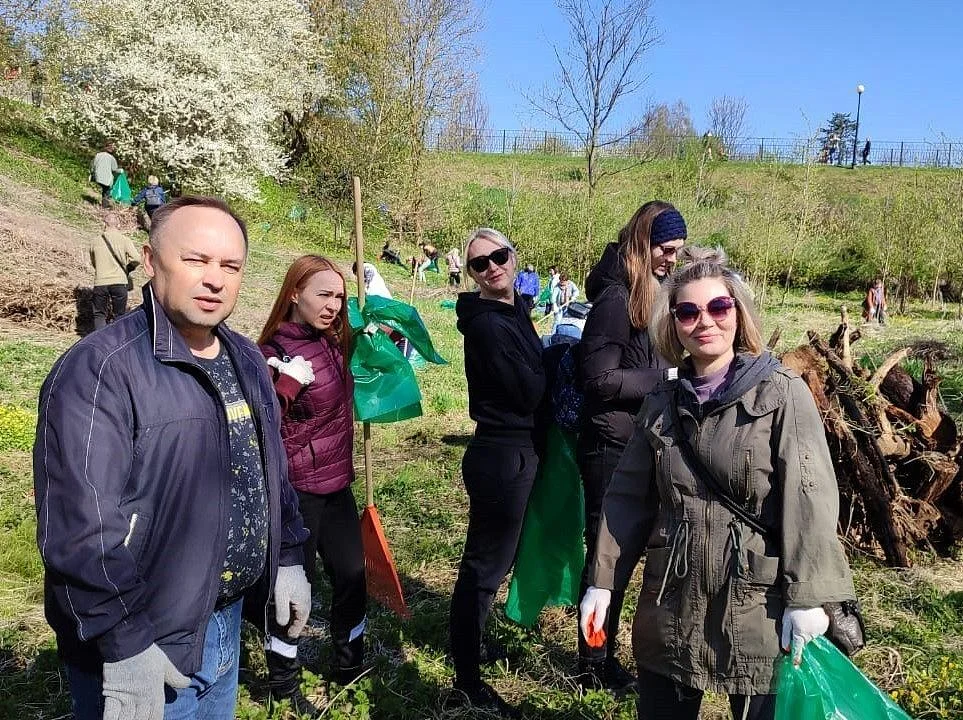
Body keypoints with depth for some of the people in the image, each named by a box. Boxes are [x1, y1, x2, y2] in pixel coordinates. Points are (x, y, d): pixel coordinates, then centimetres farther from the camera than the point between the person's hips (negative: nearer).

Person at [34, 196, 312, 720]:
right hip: (143, 650, -7)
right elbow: (83, 529, -25)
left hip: (228, 621, 8)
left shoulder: (246, 360, 5)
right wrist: (124, 645, -23)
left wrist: (289, 559, 13)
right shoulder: (101, 370, -21)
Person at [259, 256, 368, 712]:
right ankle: (283, 685, 27)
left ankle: (351, 669, 38)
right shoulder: (276, 355, -19)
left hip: (336, 484, 8)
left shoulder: (333, 342, 2)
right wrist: (286, 384, -36)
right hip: (297, 491, -8)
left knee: (352, 575, 17)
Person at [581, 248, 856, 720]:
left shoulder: (783, 393, -7)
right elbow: (628, 498, 8)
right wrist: (602, 582, 6)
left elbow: (809, 499, -12)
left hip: (757, 610, -4)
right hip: (670, 607, 4)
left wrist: (807, 597, -16)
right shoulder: (661, 404, 6)